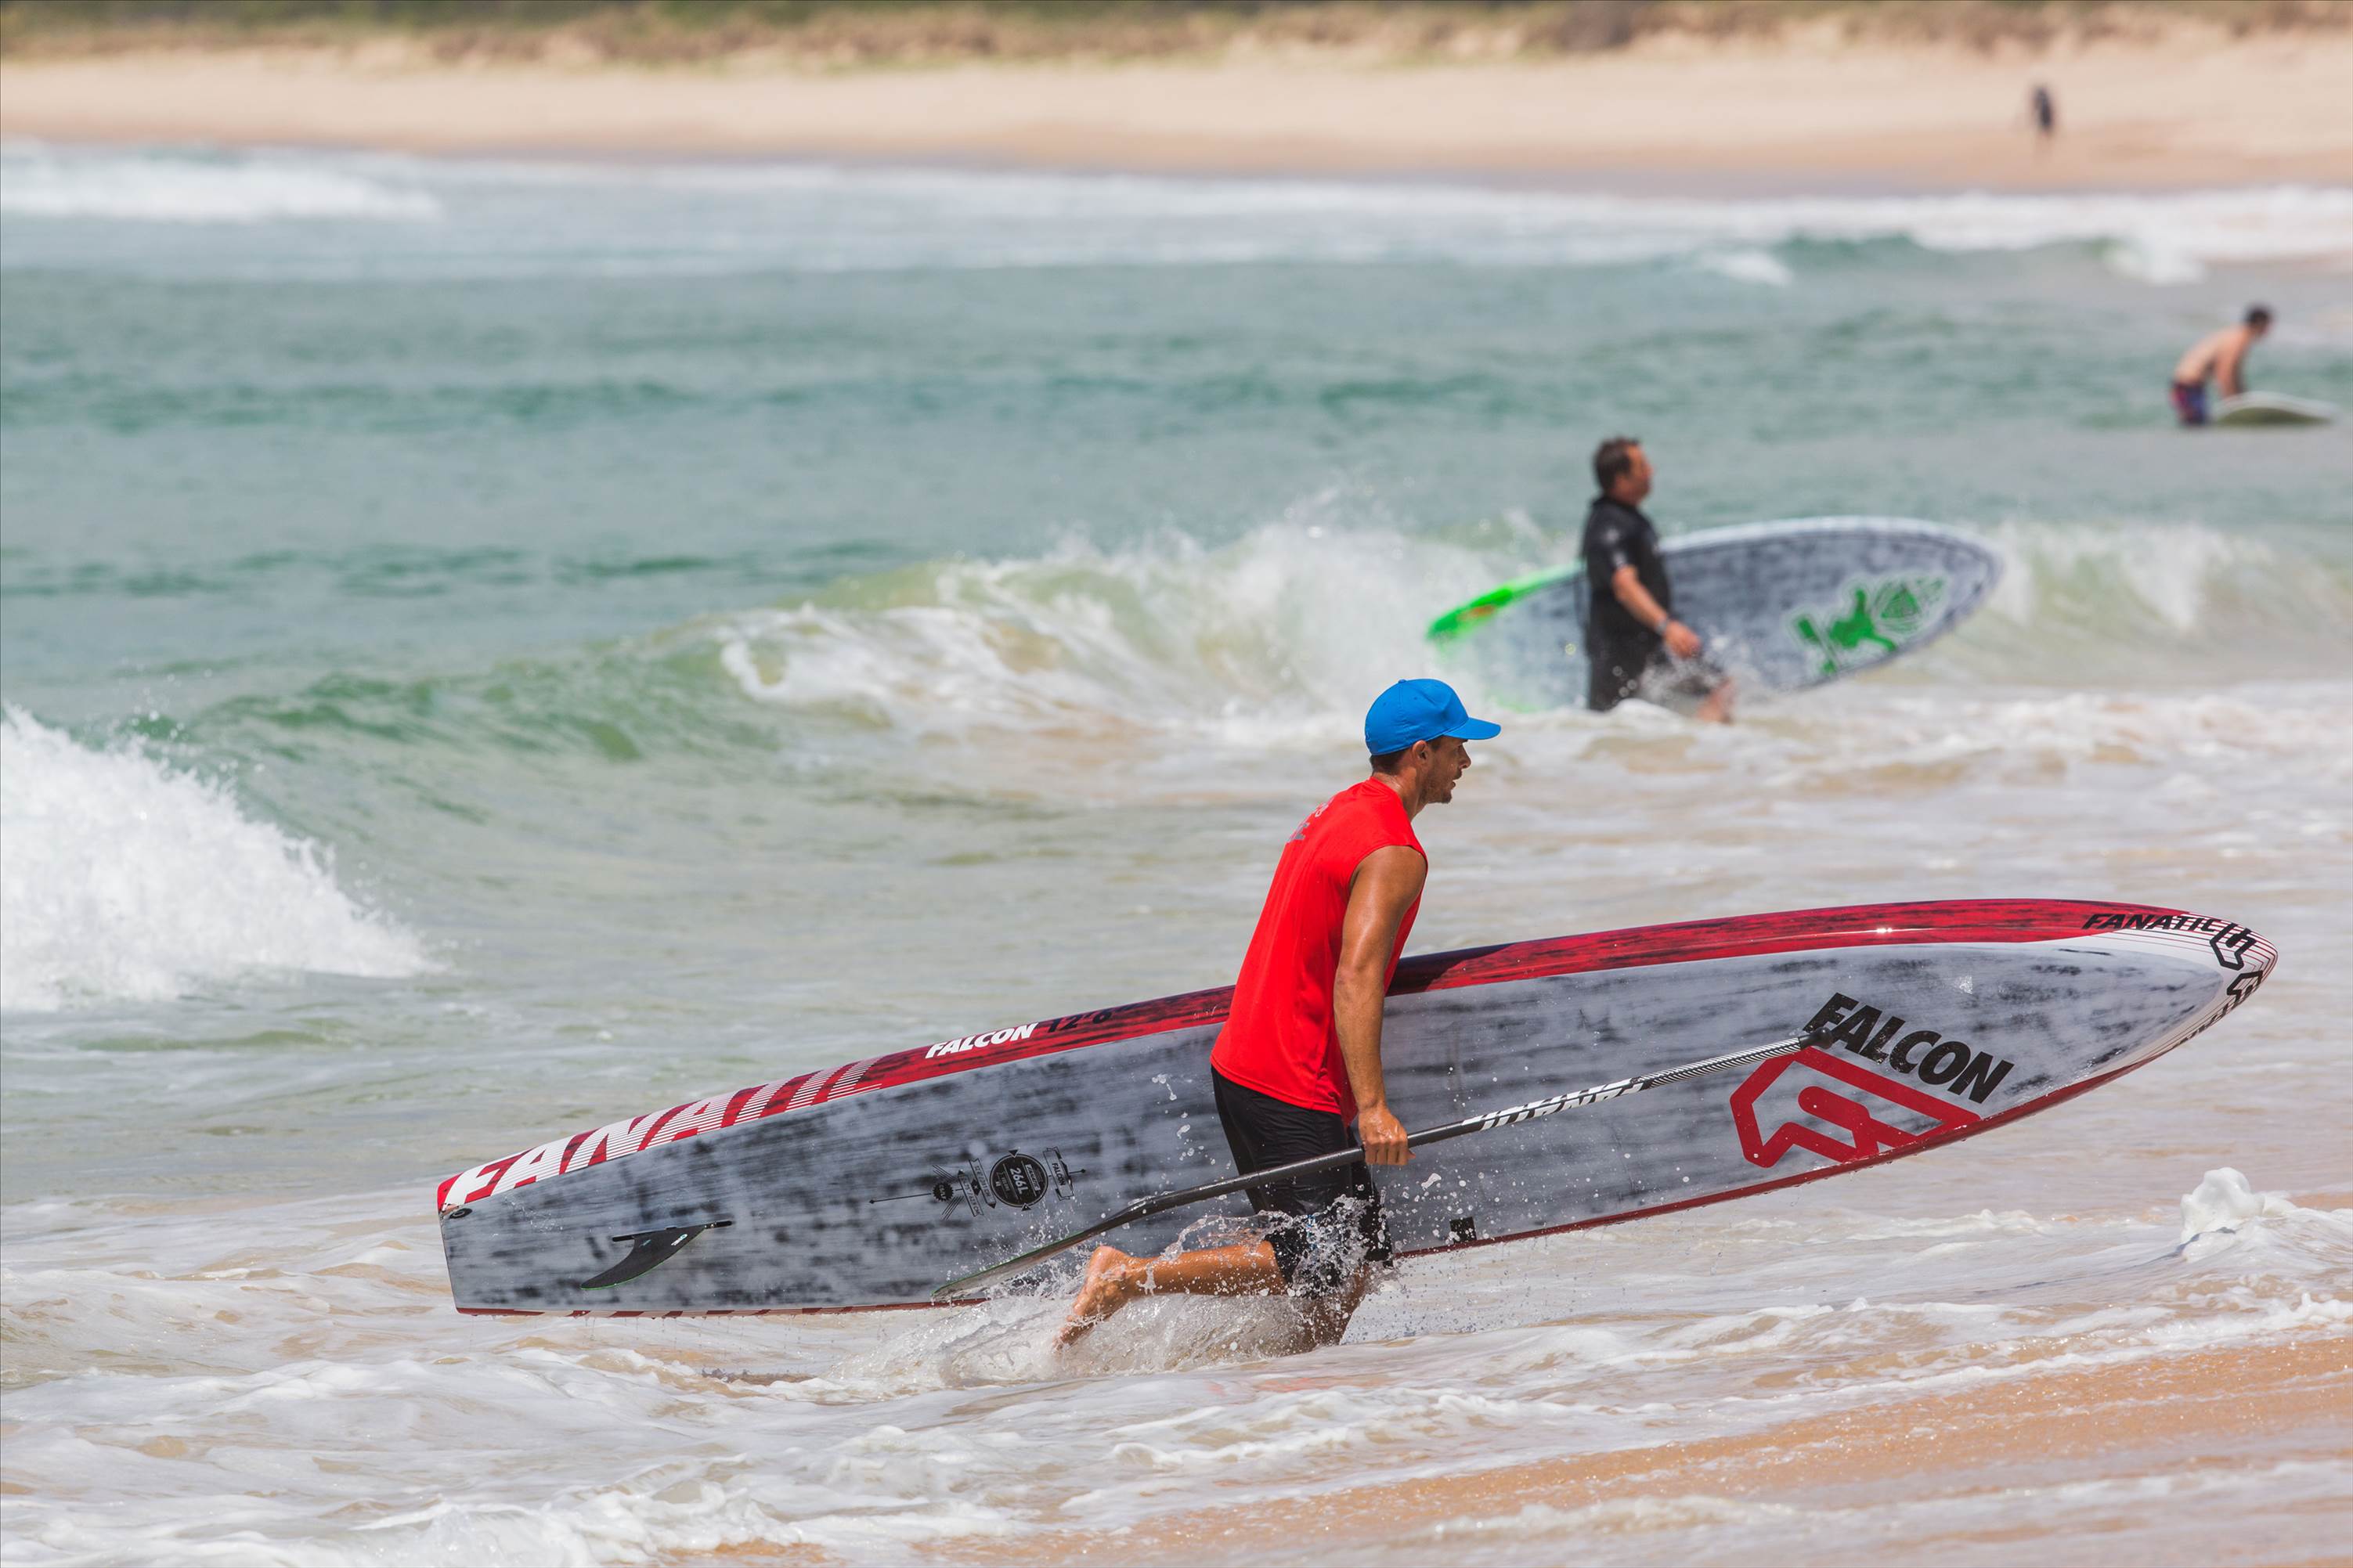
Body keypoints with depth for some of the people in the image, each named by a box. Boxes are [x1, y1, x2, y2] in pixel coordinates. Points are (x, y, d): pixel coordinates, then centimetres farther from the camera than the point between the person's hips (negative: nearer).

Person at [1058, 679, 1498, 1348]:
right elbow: (1354, 978, -26)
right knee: (1317, 1271, -14)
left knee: (1361, 1257, 10)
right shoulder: (1394, 854, -14)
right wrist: (1372, 1107, -33)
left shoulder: (1339, 811, 17)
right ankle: (1125, 1278, -13)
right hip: (1290, 1091, -10)